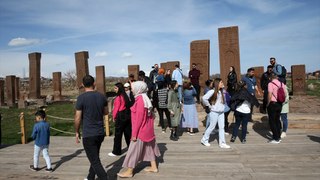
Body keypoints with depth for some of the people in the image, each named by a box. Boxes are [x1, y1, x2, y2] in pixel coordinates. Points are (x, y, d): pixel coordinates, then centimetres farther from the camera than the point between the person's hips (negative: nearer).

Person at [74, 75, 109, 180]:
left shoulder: (81, 98, -13)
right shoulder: (101, 96, 1)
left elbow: (77, 118, -10)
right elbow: (106, 112, 14)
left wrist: (77, 132, 3)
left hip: (88, 135, -6)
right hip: (100, 133, 6)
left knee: (95, 161, -1)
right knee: (95, 157, 23)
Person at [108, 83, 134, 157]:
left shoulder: (118, 97, -14)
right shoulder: (125, 96, 8)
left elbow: (116, 108, -12)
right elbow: (128, 105, 11)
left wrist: (114, 117, 2)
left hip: (120, 117, -8)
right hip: (127, 116, 8)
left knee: (118, 135, 2)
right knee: (128, 133, 13)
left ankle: (116, 151, 10)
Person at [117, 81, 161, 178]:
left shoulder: (140, 100, -20)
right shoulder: (145, 98, 8)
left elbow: (139, 118, -22)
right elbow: (150, 115, 12)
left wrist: (134, 133, -18)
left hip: (141, 130, -9)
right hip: (147, 129, 9)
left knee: (134, 150, 1)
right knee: (149, 147, 17)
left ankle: (129, 171, 11)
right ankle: (154, 167, 26)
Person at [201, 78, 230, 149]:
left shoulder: (221, 92, 9)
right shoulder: (212, 91, -14)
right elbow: (204, 98, -23)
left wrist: (222, 106, 9)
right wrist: (208, 105, -12)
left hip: (221, 112, 7)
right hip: (214, 112, -7)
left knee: (222, 127, 6)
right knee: (212, 126, 4)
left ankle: (222, 143, 12)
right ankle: (204, 139, 22)